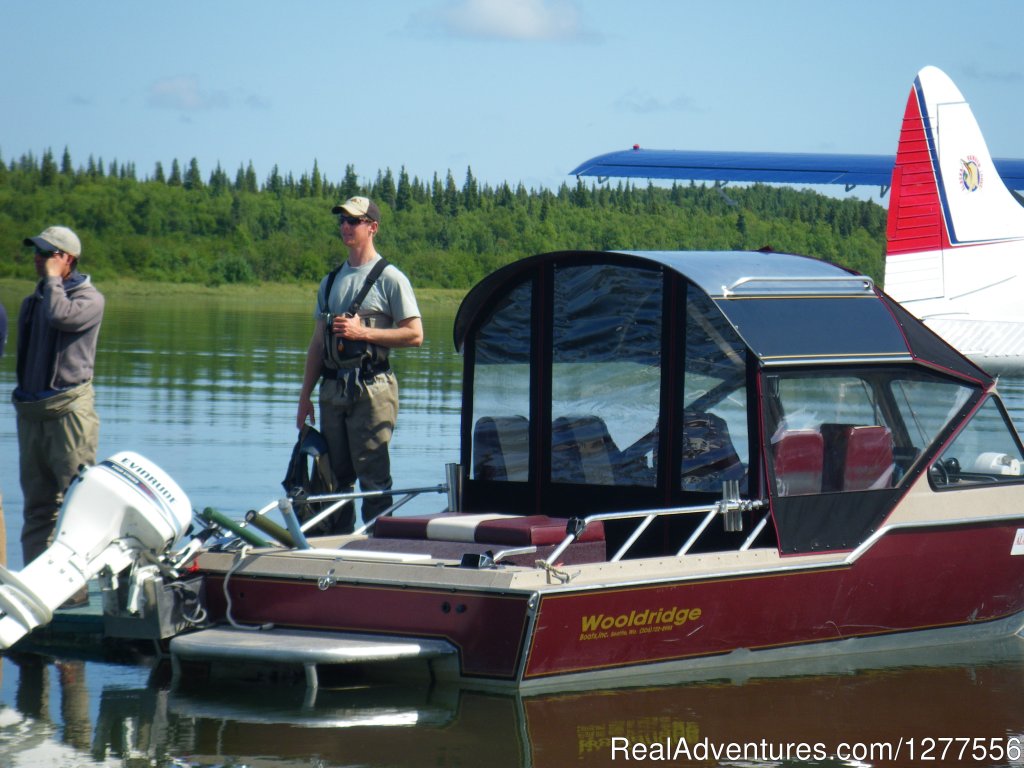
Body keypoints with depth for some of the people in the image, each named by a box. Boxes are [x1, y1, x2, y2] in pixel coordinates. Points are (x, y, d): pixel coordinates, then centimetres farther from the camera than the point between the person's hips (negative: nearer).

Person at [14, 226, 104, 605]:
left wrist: (52, 279, -8)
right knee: (37, 503, 8)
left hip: (69, 407, -7)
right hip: (32, 411, 7)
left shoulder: (89, 299, -2)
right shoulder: (32, 301, 19)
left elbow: (61, 317, -23)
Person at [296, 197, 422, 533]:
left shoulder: (389, 278, -2)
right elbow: (317, 343, 19)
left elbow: (415, 335, -7)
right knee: (335, 476, 9)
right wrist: (305, 396, 14)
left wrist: (362, 332, -14)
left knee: (373, 476, -7)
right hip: (333, 389, 6)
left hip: (371, 389, -6)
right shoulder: (331, 281, 17)